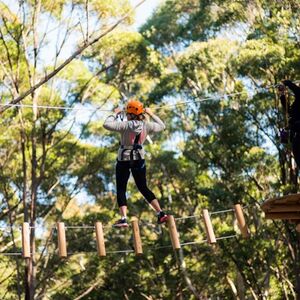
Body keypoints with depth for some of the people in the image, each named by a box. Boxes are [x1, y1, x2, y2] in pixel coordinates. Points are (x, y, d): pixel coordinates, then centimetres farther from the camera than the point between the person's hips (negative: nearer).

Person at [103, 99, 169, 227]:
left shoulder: (126, 125, -19)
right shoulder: (147, 125, -6)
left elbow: (106, 124, -22)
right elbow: (161, 126, 12)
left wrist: (115, 114, -7)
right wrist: (151, 114, 19)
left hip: (124, 160, -4)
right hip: (139, 159, 4)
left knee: (121, 189, 3)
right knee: (143, 188, 15)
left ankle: (123, 219, -8)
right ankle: (160, 213, 7)